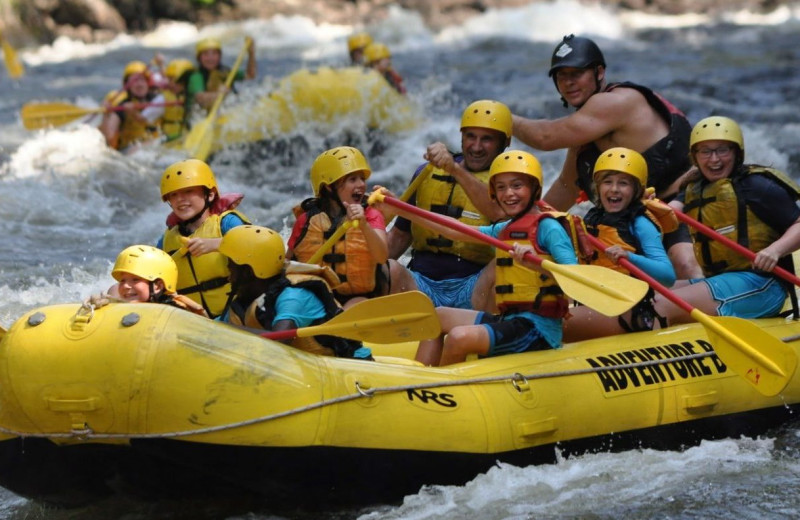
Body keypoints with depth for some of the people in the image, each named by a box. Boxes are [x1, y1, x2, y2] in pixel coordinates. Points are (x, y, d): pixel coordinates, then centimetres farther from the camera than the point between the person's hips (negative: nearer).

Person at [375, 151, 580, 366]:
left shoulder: (547, 227, -9)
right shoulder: (505, 230, 17)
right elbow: (455, 230, 17)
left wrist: (537, 263, -37)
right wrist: (397, 208, 14)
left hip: (538, 328, -10)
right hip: (510, 320, 10)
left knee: (459, 337, -29)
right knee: (438, 316, 22)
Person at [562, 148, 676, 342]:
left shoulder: (639, 224, -6)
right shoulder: (591, 219, 14)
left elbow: (668, 275, -17)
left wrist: (629, 257, -32)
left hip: (627, 312, -7)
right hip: (593, 307, 7)